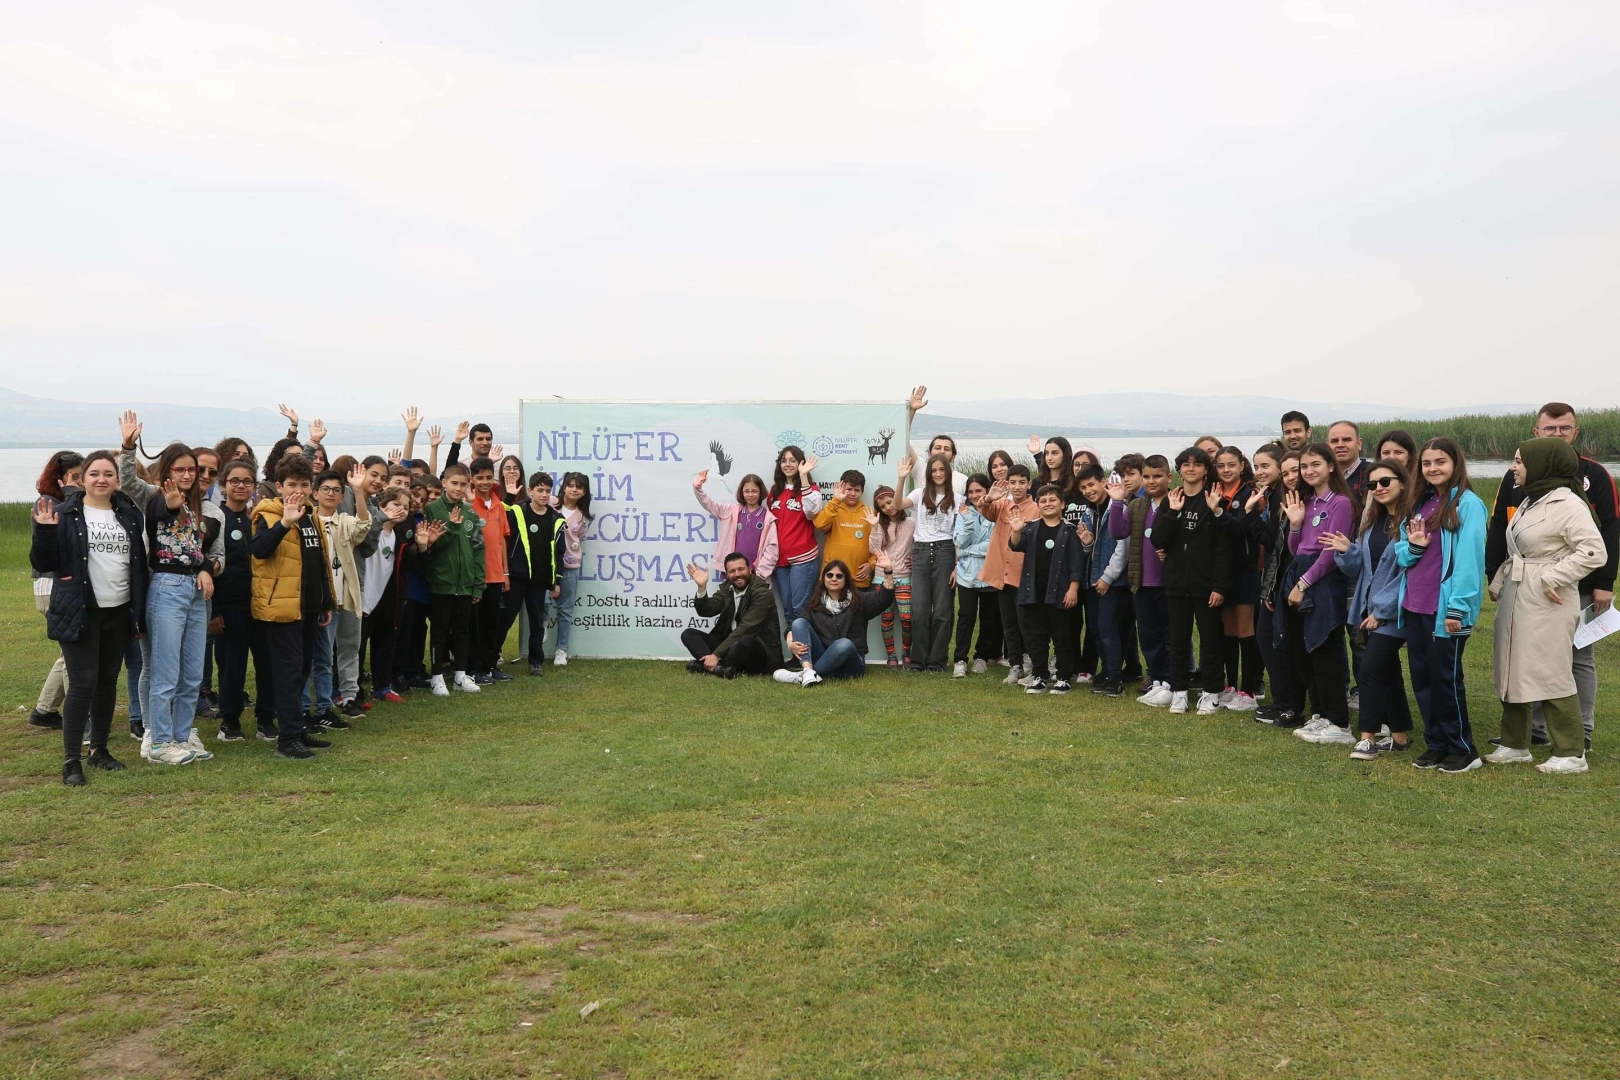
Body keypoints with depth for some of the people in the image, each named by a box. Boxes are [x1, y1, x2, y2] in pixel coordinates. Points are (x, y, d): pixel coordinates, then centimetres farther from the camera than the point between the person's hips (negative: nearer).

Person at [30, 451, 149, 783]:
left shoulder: (130, 514, 8)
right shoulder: (64, 514, -5)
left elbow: (141, 562, 13)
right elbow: (42, 564, -6)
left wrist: (140, 611, 10)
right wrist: (45, 532, -24)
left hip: (119, 612, 4)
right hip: (79, 612, -4)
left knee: (108, 681, 12)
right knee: (82, 683, -7)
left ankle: (100, 749, 25)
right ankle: (71, 760, 1)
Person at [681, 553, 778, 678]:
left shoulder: (761, 592, -13)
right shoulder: (727, 588, 8)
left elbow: (745, 629, -23)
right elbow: (706, 611, 0)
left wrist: (716, 655, -28)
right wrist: (702, 587, -18)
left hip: (758, 652, -7)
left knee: (746, 641, -40)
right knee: (688, 634, -6)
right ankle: (719, 668, -31)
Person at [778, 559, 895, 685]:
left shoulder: (858, 601, 5)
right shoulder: (815, 605, 11)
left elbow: (883, 599, -13)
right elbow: (794, 627, 0)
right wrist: (790, 643, -22)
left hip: (849, 663, -3)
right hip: (822, 658, 3)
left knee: (845, 644, -36)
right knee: (799, 622, -15)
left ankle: (800, 676, -37)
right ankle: (808, 671, -38)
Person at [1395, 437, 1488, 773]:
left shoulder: (1467, 503, -9)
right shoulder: (1421, 504, 13)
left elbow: (1469, 558, -16)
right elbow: (1402, 554, 16)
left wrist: (1457, 607, -20)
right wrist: (1413, 546, -7)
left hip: (1446, 608, -7)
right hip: (1415, 605, 7)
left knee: (1445, 677, 1)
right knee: (1421, 677, 11)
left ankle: (1463, 750, 15)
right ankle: (1436, 745, 23)